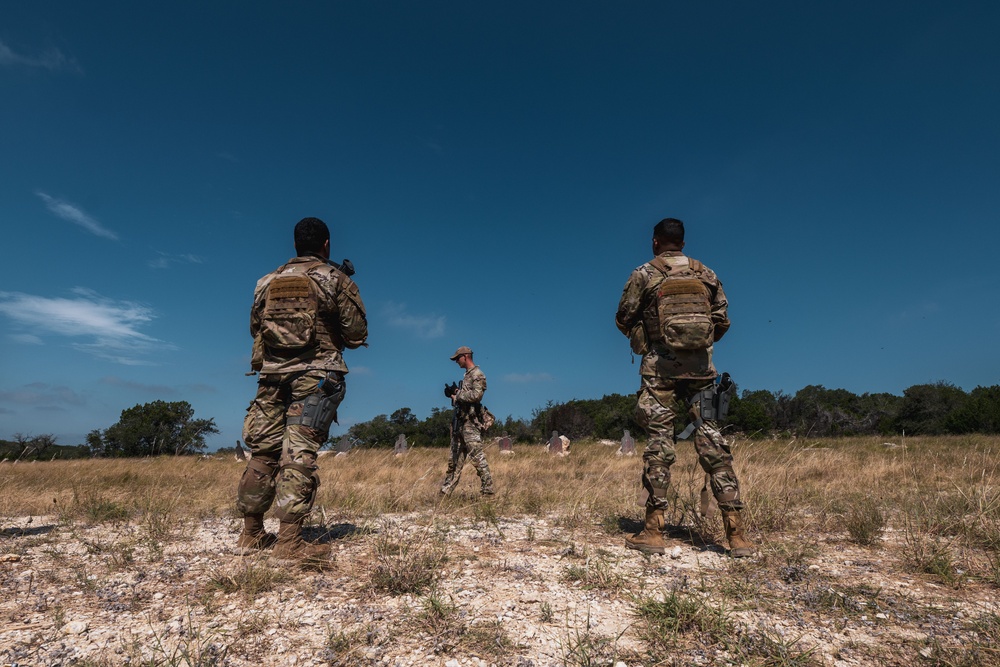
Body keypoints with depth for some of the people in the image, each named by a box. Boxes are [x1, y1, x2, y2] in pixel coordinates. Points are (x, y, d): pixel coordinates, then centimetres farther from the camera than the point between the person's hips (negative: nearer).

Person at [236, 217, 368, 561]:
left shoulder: (268, 281, 12)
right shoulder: (336, 279, -2)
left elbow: (256, 328, 19)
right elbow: (357, 334, -3)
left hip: (272, 375, 5)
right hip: (316, 377, -4)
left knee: (263, 451, 12)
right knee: (300, 453, -5)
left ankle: (252, 534, 21)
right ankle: (290, 540, -5)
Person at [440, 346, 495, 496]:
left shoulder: (477, 374, -9)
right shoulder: (467, 375, 20)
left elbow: (476, 395, -22)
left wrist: (458, 393, -13)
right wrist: (454, 394, 5)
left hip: (471, 423, -10)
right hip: (460, 421, 10)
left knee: (477, 456, -9)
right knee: (455, 458, 12)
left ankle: (488, 489, -4)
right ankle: (446, 491, 18)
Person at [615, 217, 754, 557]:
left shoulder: (644, 274, 0)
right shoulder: (707, 274, 10)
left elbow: (623, 320, 2)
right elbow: (722, 321, 11)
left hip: (660, 367, -3)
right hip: (700, 368, 3)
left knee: (659, 444, 1)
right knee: (712, 443, 5)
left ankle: (653, 532, 4)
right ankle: (737, 533, 8)